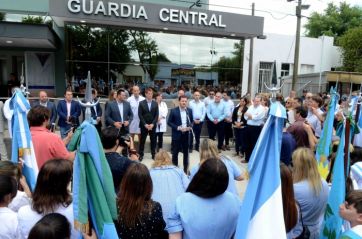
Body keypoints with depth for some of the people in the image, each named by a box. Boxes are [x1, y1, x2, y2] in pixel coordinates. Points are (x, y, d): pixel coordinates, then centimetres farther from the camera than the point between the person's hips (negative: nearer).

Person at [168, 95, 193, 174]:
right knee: (175, 153, 6)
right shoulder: (173, 111, -7)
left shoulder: (190, 110, 3)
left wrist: (190, 127, -8)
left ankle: (186, 169, 26)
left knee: (186, 152, 12)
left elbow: (192, 121, 13)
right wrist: (178, 128, -17)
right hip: (177, 135, -3)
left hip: (186, 134, 3)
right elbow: (169, 122, -6)